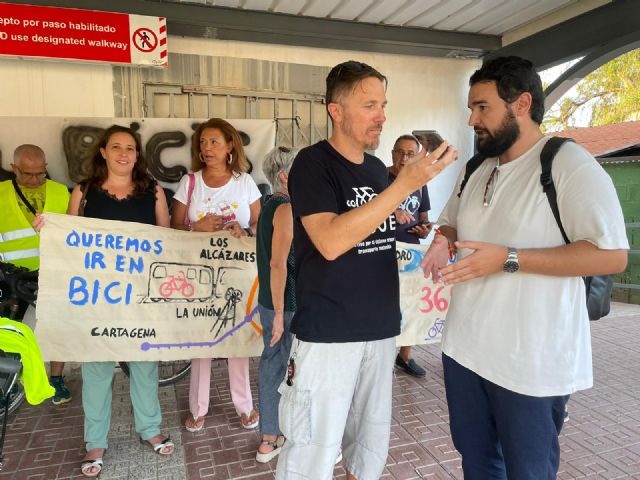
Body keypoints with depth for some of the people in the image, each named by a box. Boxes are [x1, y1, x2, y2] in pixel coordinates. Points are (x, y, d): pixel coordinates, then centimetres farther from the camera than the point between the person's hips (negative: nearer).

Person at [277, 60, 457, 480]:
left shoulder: (377, 169, 9)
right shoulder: (313, 163, -11)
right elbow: (330, 241, -26)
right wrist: (406, 184, -26)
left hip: (381, 329, 7)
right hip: (328, 332, -6)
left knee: (373, 441, 19)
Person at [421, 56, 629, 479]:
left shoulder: (568, 163, -14)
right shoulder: (476, 170, 10)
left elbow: (611, 255, -20)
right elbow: (451, 223, 23)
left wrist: (508, 259, -26)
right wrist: (443, 240, -2)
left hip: (531, 362, -7)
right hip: (465, 348, 7)